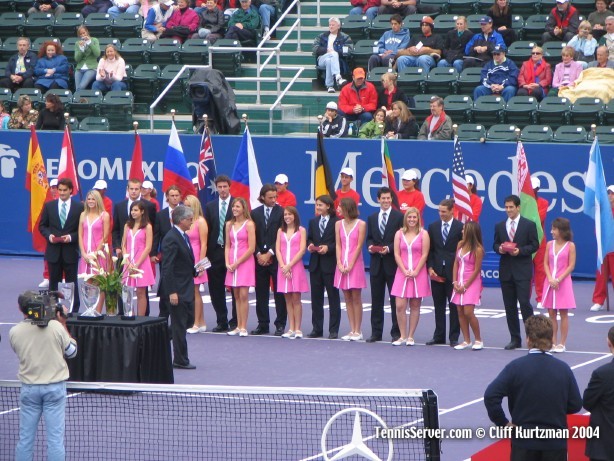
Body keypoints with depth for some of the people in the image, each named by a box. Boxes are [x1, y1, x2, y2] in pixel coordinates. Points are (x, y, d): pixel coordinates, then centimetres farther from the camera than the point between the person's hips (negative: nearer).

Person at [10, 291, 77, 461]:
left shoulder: (14, 332, -5)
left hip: (28, 388, 2)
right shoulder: (55, 327, -12)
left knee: (25, 438, 9)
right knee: (55, 437, 1)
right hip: (55, 386, -2)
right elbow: (72, 351, 1)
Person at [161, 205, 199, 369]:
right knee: (179, 324, -1)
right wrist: (172, 292, -24)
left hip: (186, 287, 9)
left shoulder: (184, 236, 13)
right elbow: (167, 267, -21)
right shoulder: (171, 238, -18)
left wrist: (195, 270, 6)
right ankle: (180, 360, 6)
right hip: (177, 288, -9)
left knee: (188, 320, 13)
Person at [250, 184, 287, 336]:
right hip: (260, 258, 3)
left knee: (279, 293, -2)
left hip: (276, 258, -3)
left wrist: (269, 254, -10)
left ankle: (280, 324, 2)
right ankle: (263, 325, 11)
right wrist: (258, 254, -5)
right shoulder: (255, 213, 10)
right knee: (261, 293, 5)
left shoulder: (282, 212, -1)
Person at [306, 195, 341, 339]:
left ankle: (333, 330, 4)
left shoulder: (336, 222, -6)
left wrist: (328, 248, -19)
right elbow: (309, 238, 18)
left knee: (333, 297, 1)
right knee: (316, 297, 8)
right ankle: (317, 329, 14)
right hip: (315, 263, 6)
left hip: (330, 264, -6)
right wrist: (310, 245, -3)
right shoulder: (313, 222, 14)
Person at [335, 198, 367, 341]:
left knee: (356, 298, -3)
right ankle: (352, 330, 9)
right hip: (342, 265, 5)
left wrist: (350, 265, -12)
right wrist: (340, 264, -7)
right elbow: (338, 245, 5)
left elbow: (359, 246, -7)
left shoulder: (361, 224, -4)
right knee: (347, 298, 6)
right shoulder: (339, 224, 9)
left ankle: (357, 331, 1)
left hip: (355, 264, -5)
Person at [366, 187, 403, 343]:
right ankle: (376, 332, 10)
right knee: (376, 300, 6)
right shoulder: (372, 218, 14)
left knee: (395, 299, 0)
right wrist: (370, 246, -4)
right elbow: (369, 238, 17)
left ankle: (396, 332, 4)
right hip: (376, 264, 4)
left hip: (392, 263, -4)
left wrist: (389, 248, -16)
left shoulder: (399, 217, -1)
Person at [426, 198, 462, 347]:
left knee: (454, 305, -1)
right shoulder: (433, 227, 9)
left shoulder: (460, 227, -2)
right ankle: (439, 336, 14)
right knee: (438, 305, 8)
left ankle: (454, 337, 3)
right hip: (436, 272, 4)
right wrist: (430, 268, 0)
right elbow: (429, 250, 11)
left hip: (453, 272, -4)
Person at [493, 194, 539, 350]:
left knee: (524, 303, -13)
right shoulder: (500, 226, 12)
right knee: (509, 306, 6)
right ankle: (515, 338, 12)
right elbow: (495, 244, 15)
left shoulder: (529, 225, 0)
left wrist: (520, 251, -17)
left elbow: (535, 245, -2)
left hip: (522, 271, -4)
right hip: (506, 271, 5)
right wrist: (499, 248, -8)